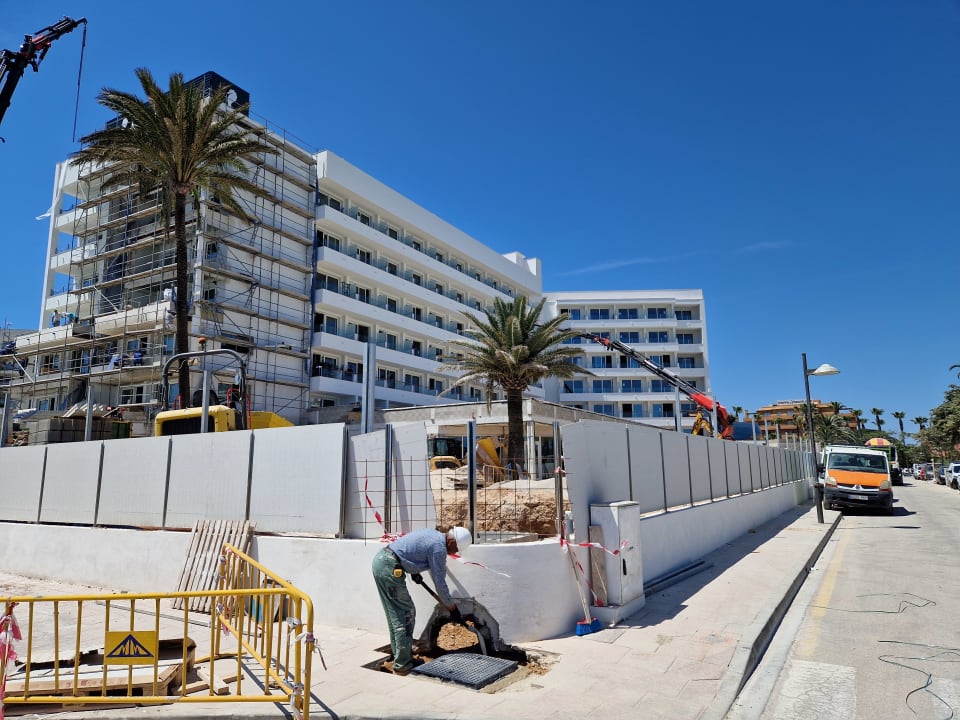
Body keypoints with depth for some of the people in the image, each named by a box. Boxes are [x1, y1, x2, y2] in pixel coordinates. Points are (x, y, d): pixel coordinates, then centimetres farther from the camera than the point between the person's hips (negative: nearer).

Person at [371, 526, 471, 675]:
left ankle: (400, 657, 27)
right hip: (390, 568, -10)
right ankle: (402, 665, 4)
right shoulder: (439, 547, -10)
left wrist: (414, 571, 28)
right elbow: (439, 581, -6)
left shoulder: (431, 533, 17)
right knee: (405, 614, -1)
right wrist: (452, 607, 4)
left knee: (395, 615, 17)